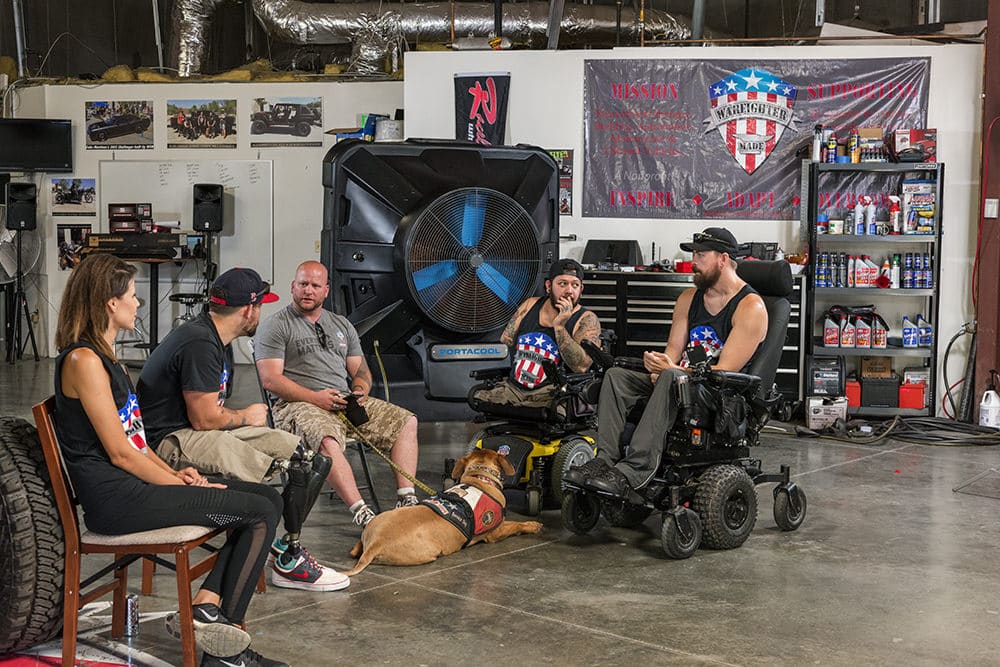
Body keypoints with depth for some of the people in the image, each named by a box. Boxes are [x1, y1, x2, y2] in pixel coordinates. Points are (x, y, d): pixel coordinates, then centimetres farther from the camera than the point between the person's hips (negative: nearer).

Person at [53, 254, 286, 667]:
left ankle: (205, 606, -6)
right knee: (261, 513, -13)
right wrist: (180, 486, -9)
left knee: (266, 498, 3)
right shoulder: (83, 360, -14)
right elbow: (119, 452, -17)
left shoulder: (102, 355, 18)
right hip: (116, 498, -10)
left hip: (133, 484, 10)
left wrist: (175, 473, 5)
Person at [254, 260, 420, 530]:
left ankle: (406, 500, -13)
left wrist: (361, 392, -2)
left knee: (406, 421, -7)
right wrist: (315, 397, -18)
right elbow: (270, 379, -8)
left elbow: (361, 370, 23)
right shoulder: (276, 326, 3)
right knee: (327, 441, -38)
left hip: (346, 402, 7)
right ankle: (362, 514, -40)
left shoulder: (341, 325, 22)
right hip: (299, 405, -6)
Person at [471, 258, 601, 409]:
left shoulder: (587, 320, -3)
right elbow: (505, 340, 19)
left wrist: (559, 326, -19)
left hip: (550, 395, -5)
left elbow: (581, 366, -18)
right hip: (513, 388, 5)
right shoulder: (530, 305, 12)